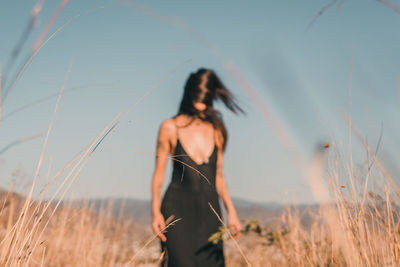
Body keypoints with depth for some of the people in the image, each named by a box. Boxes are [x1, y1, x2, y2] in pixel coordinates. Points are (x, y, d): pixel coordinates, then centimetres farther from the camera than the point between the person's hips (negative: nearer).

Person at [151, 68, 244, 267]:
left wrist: (231, 211, 7)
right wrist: (156, 211, -9)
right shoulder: (170, 128, 0)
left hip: (209, 211, 3)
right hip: (177, 208, -3)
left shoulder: (217, 131, 9)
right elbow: (159, 173, 2)